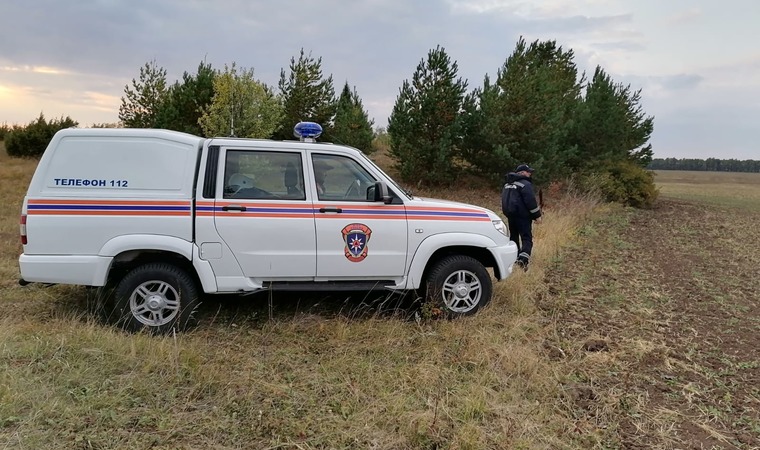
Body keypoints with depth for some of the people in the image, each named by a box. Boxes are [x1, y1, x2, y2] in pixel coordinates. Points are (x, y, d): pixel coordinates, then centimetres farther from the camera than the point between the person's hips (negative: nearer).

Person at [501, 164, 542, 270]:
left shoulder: (508, 184, 16)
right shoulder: (525, 184, -12)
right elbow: (530, 201, -16)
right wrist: (537, 215, -9)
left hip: (510, 215, 8)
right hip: (522, 216, -8)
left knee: (514, 237, 18)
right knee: (527, 238, -9)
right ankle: (523, 259, -26)